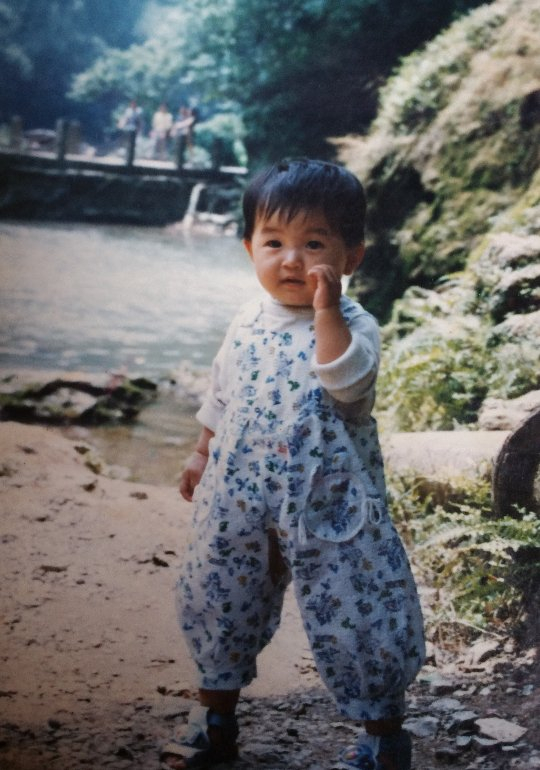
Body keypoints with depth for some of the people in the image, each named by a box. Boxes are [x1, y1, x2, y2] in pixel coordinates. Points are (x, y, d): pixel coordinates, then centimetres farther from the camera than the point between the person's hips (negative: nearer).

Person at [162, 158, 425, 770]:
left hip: (329, 504, -5)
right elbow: (220, 398, 21)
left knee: (355, 616, 0)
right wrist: (203, 455, 24)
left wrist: (325, 307, -32)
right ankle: (216, 713, 35)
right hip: (239, 499, 5)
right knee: (216, 600, 14)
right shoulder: (248, 323, 7)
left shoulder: (352, 325, -10)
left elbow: (346, 381, -31)